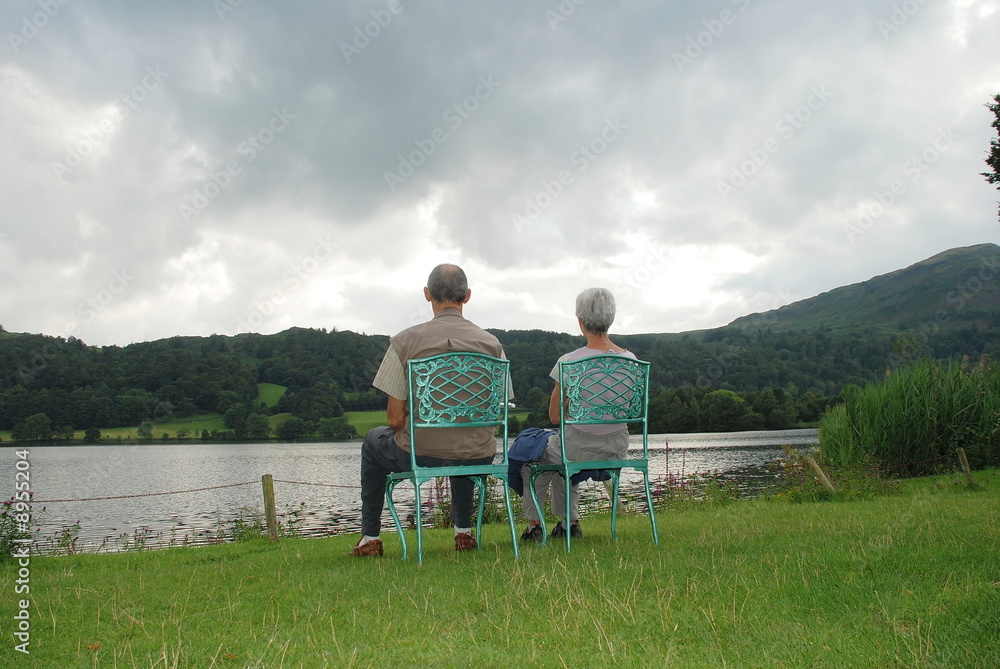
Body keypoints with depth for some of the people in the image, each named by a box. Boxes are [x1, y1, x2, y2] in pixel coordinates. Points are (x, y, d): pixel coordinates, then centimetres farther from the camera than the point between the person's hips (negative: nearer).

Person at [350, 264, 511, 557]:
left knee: (374, 441, 31)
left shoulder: (405, 341, -10)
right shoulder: (491, 343, -4)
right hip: (478, 458, 3)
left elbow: (395, 419, -8)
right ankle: (464, 532, 42)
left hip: (420, 455, -2)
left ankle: (370, 538, 34)